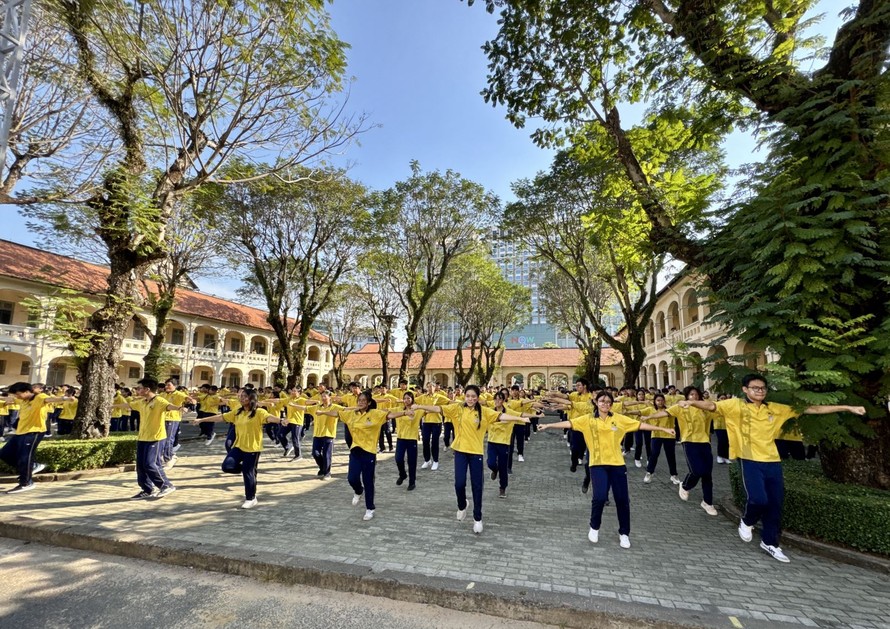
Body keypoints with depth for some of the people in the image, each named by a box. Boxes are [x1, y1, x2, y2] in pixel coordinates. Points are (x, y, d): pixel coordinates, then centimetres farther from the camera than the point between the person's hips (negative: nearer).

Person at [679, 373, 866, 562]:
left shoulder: (776, 409, 9)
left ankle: (770, 543, 30)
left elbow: (810, 409, 12)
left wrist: (847, 408, 11)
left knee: (775, 504, 11)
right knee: (758, 499, -16)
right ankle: (747, 522, 18)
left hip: (773, 462, 5)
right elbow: (712, 405, -20)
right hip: (751, 462, -5)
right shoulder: (737, 405, -5)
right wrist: (692, 402, -40)